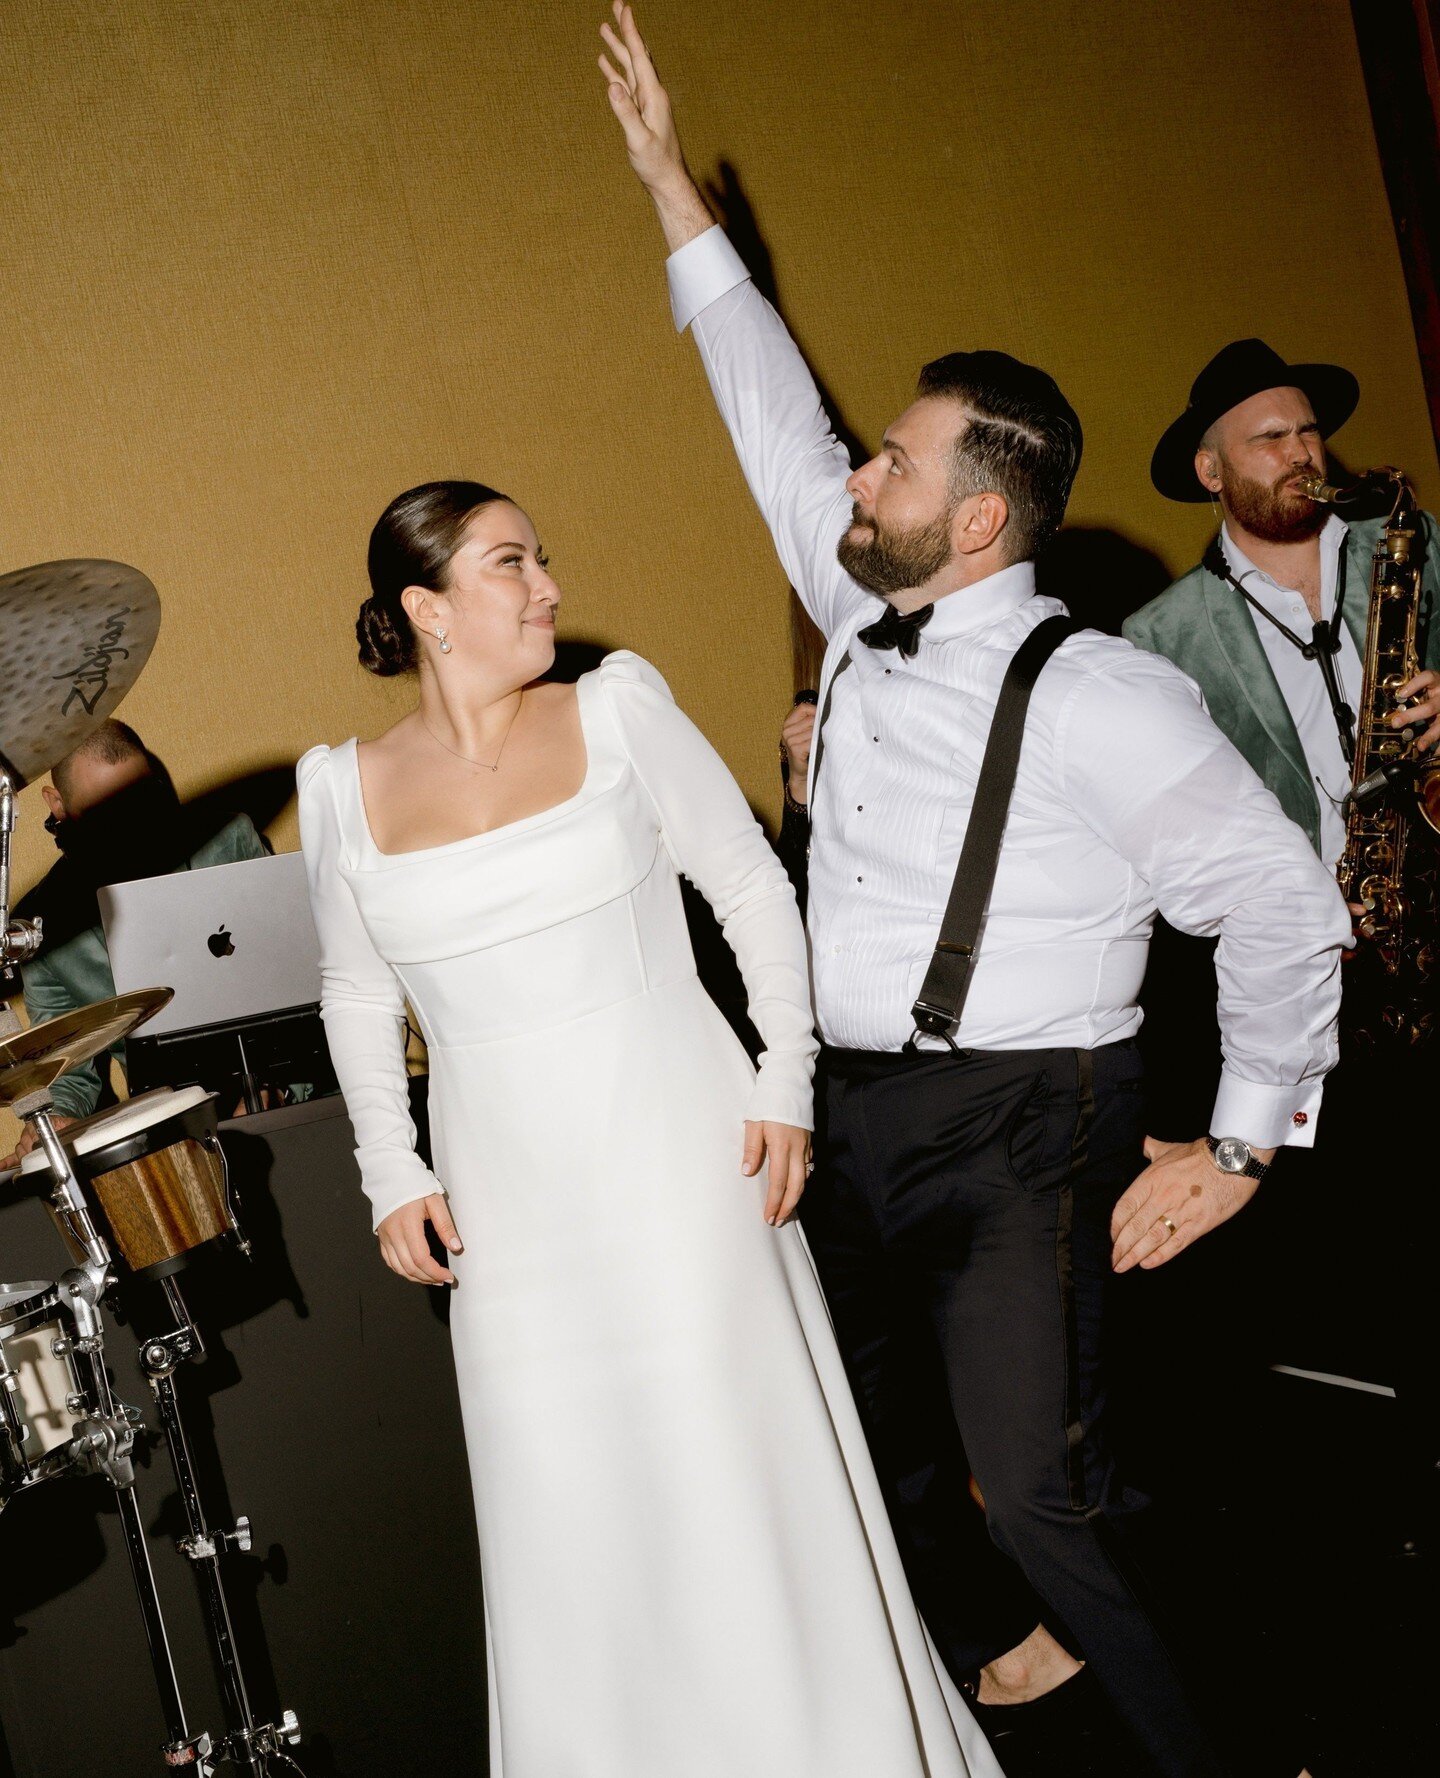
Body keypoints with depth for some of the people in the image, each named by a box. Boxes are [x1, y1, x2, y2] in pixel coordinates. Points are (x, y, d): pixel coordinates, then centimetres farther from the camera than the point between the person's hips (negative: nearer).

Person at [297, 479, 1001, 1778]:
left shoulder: (617, 708, -2)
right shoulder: (347, 790, 3)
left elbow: (752, 887, 1)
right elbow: (358, 997, 12)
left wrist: (786, 1081, -6)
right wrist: (392, 1172, 4)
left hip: (681, 1153, -2)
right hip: (514, 1200, 2)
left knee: (736, 1462, 4)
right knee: (567, 1500, 9)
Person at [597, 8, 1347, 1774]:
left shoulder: (1096, 698, -16)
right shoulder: (863, 624, 4)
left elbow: (1284, 909, -12)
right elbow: (772, 410, 15)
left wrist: (1237, 1145, -10)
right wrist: (670, 184, 20)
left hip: (1017, 1131, -7)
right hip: (850, 1116, 8)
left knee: (1042, 1487, -10)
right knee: (887, 1446, 20)